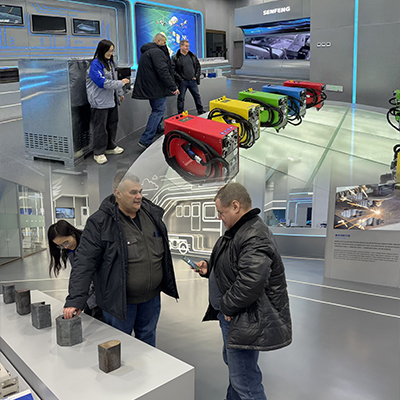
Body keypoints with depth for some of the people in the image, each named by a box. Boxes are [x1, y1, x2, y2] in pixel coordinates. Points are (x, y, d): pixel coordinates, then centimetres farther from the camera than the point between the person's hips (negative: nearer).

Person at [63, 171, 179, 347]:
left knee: (148, 339, 24)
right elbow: (84, 263, -20)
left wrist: (168, 284, 16)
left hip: (151, 297, 5)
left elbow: (163, 253, 13)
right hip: (119, 301, -5)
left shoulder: (152, 213, 1)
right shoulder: (100, 222, -18)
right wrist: (74, 300, -26)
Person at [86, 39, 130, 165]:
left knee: (112, 124, 17)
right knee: (100, 127, -3)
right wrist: (121, 83, -19)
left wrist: (120, 93, 23)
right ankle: (98, 153, 6)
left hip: (112, 99, 9)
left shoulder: (110, 62, 13)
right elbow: (102, 82, -23)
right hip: (100, 101, -9)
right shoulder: (95, 64, -15)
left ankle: (110, 147, 33)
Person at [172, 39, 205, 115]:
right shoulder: (175, 58, -7)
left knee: (197, 96, 12)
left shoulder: (193, 56, 9)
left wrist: (196, 76, 5)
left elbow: (198, 66, 16)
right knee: (181, 98, 4)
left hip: (193, 81, 4)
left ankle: (201, 111, 24)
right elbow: (173, 70, -11)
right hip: (182, 82, -4)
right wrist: (179, 79, -14)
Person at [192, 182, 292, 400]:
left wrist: (227, 307, -20)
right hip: (231, 316, 11)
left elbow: (249, 283, -34)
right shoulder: (238, 231, 10)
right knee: (232, 362, 28)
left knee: (245, 381, -3)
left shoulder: (255, 237, -26)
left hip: (246, 322, -11)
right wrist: (210, 267, 7)